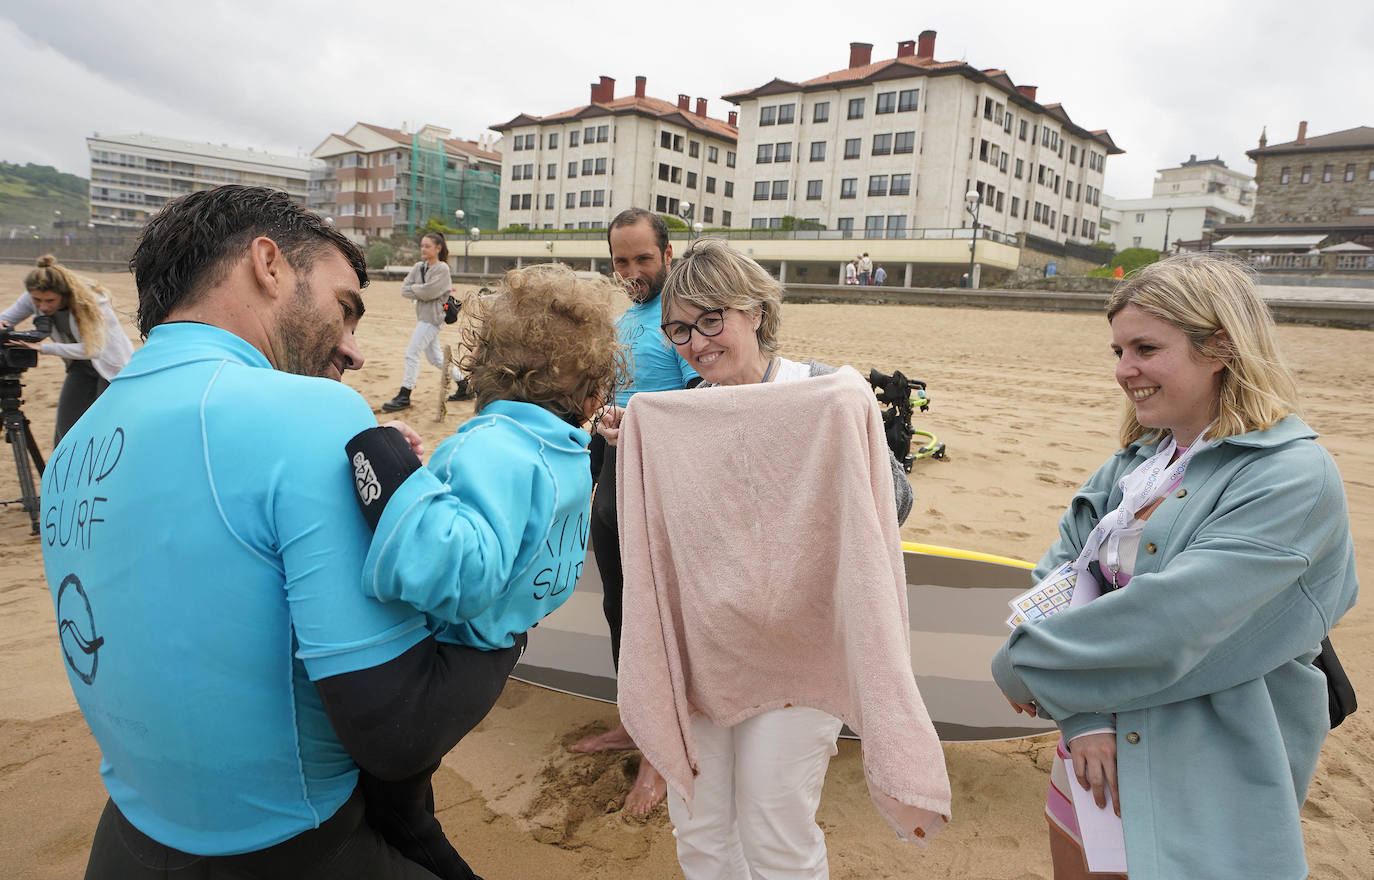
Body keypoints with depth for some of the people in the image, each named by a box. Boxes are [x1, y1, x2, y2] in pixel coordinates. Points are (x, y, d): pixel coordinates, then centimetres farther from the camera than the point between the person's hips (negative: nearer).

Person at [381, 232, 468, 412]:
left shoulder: (442, 269, -10)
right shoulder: (418, 267, 11)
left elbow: (429, 292, -21)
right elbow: (404, 289, 3)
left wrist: (413, 288, -6)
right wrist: (421, 292, -12)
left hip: (433, 317, -9)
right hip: (422, 315, 9)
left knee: (412, 352, -10)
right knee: (434, 356, 14)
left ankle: (404, 397, -5)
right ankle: (464, 385, 25)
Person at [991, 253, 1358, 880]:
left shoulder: (1294, 477, -18)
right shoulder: (1138, 461, 4)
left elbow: (1170, 619, -27)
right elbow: (1061, 568, -4)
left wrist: (1021, 665, -16)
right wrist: (1081, 712, -18)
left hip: (1208, 790, -6)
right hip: (1098, 757, 6)